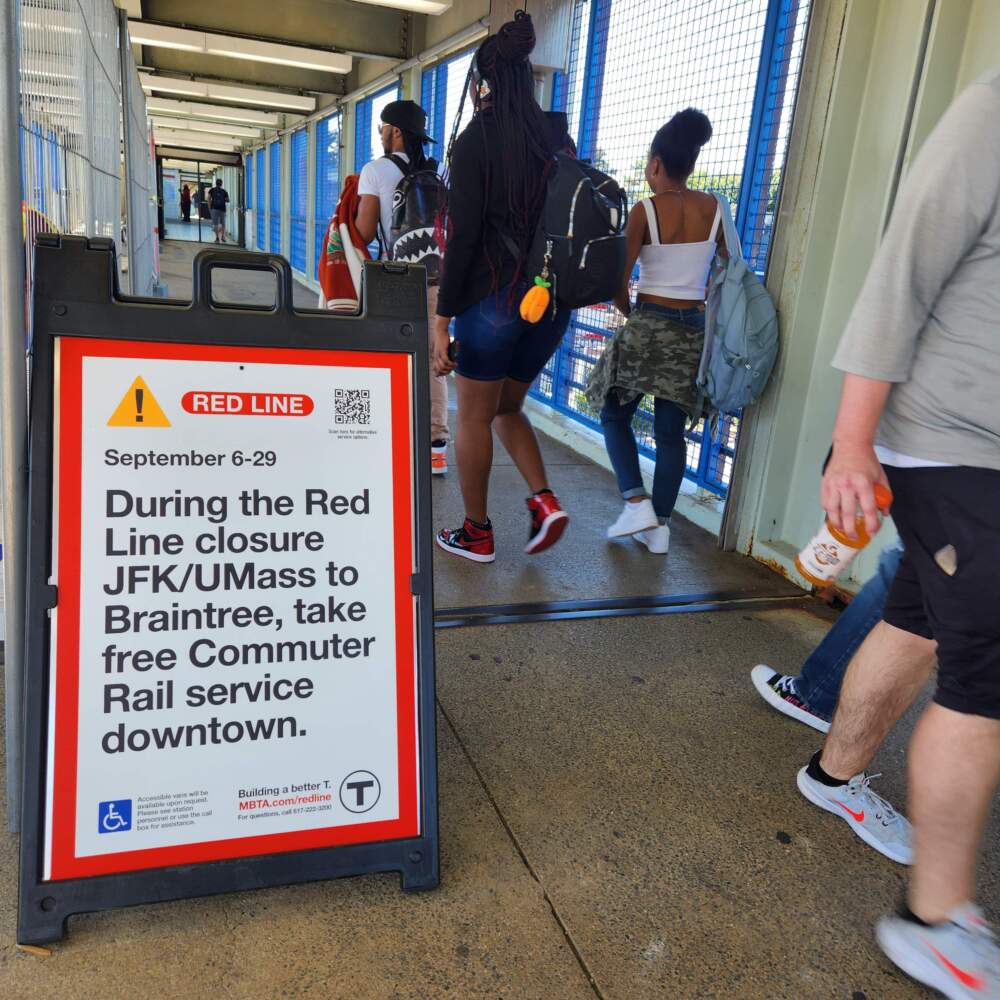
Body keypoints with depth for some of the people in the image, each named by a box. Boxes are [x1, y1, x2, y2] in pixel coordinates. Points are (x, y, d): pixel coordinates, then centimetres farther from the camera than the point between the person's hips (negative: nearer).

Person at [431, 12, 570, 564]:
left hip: (493, 296, -6)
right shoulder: (551, 140, 9)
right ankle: (544, 501, 5)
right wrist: (553, 296, 16)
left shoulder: (477, 139, -6)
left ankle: (476, 534, 18)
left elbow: (464, 233, -13)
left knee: (474, 417, 8)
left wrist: (442, 319, -12)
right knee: (507, 407, 21)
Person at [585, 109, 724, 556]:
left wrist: (629, 312, 7)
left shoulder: (645, 210, -9)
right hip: (692, 331, 4)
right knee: (671, 431, 8)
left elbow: (618, 279, -11)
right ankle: (660, 526, 12)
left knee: (614, 414, 14)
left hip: (647, 326, -4)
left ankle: (636, 502, 2)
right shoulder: (713, 208, 4)